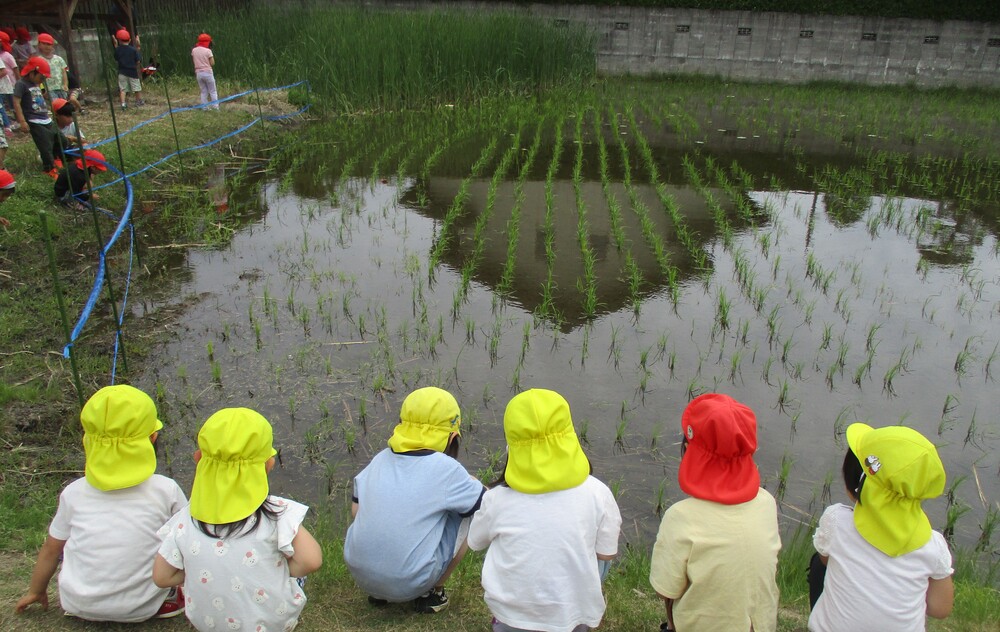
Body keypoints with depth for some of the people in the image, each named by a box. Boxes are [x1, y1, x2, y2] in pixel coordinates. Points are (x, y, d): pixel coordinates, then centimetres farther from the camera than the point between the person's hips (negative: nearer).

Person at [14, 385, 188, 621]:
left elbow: (51, 550, 9)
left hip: (79, 606, 3)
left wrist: (36, 591, 26)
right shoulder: (165, 490, -14)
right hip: (140, 609, -2)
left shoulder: (74, 493, -6)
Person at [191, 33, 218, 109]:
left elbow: (194, 61, 15)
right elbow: (212, 63, -8)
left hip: (198, 73, 5)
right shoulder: (208, 51, -10)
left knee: (203, 91, 13)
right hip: (207, 72, -5)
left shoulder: (194, 50, 5)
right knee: (213, 91, 4)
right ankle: (215, 107, 0)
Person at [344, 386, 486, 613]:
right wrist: (470, 483, 20)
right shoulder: (446, 469, -13)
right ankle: (431, 593, 16)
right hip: (408, 584, -5)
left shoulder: (381, 458, 0)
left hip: (359, 574, 5)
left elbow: (356, 511, 9)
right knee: (466, 518, 9)